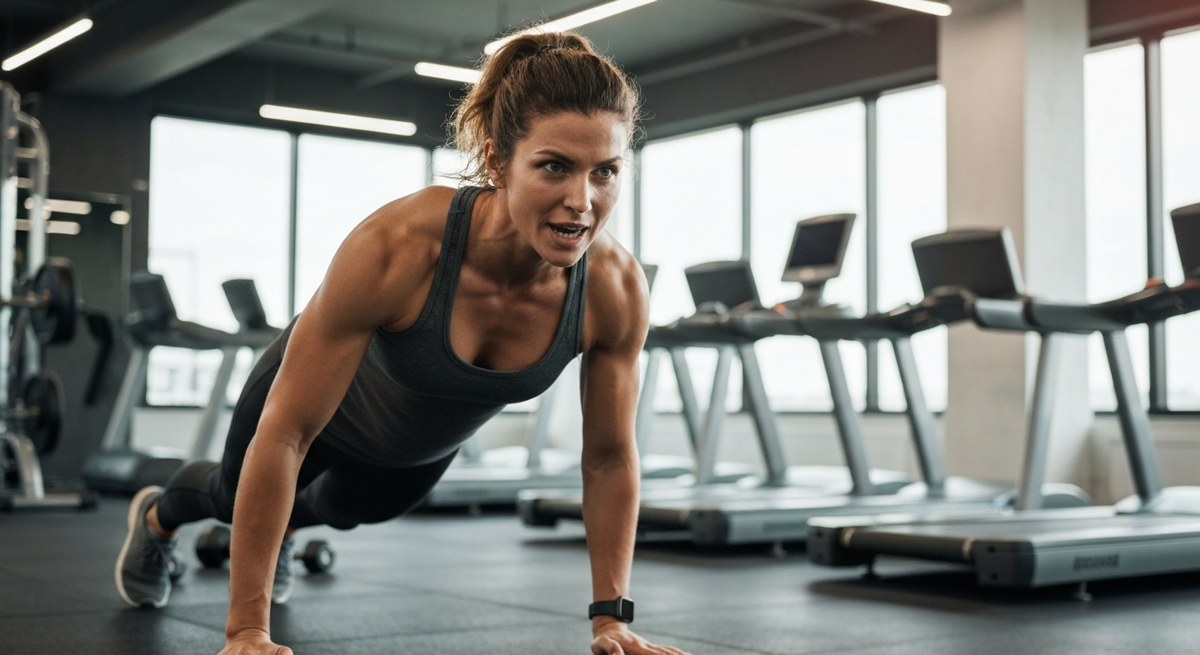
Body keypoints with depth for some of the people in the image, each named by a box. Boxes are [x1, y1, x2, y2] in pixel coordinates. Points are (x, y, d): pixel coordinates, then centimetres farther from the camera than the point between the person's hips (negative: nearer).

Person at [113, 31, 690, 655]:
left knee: (348, 509, 36)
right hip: (324, 403, -3)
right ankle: (157, 517, 65)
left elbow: (610, 458, -19)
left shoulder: (615, 287, -35)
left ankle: (279, 530, 72)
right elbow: (283, 433, -38)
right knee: (234, 495, 29)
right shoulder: (396, 246, -45)